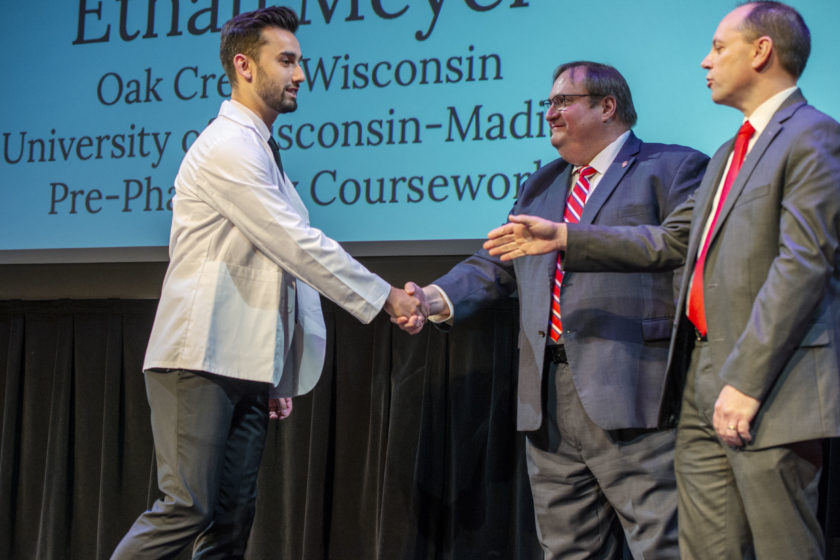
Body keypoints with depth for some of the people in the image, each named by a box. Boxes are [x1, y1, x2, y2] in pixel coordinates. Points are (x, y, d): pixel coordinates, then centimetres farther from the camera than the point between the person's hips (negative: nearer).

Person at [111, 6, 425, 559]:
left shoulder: (259, 152, 22)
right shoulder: (227, 146, -9)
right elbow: (298, 244, -15)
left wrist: (274, 376, 19)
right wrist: (385, 297, -9)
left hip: (247, 368, 9)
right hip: (201, 362, -9)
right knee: (187, 509, -13)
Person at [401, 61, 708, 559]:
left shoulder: (673, 169, 4)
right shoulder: (541, 187, 25)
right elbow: (496, 265, 20)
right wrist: (438, 298, 3)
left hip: (631, 395, -6)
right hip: (549, 398, 7)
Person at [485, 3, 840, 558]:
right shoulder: (731, 153, 24)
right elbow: (672, 240, 24)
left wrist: (746, 381, -20)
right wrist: (564, 237, 19)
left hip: (769, 387, -9)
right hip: (704, 386, 9)